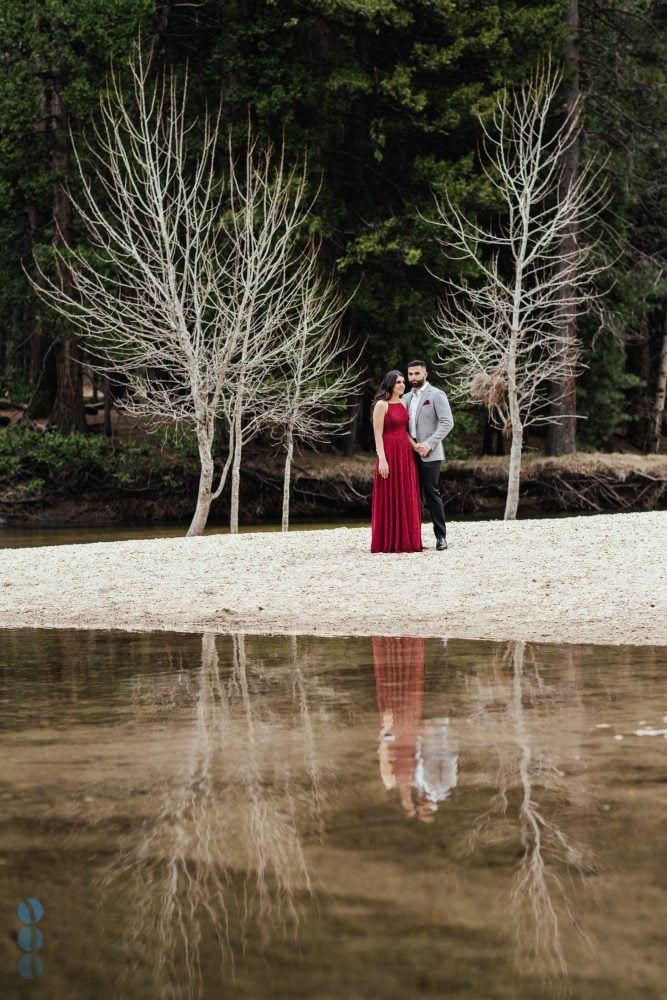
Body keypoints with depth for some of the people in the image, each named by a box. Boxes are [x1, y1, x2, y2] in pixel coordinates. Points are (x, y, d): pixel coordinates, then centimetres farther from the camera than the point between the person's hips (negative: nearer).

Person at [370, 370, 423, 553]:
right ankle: (389, 542, 2)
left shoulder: (403, 404, 13)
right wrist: (382, 459, -18)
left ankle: (406, 540, 13)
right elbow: (378, 435, -11)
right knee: (390, 498, -3)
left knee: (407, 498, 7)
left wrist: (414, 445, -1)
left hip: (406, 455, 7)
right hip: (389, 454, -7)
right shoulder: (381, 405, -7)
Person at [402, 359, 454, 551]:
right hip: (410, 453, 6)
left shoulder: (436, 395, -3)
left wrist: (428, 444, -17)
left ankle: (441, 536, -2)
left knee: (432, 493, -7)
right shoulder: (407, 398, 16)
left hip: (428, 454, -6)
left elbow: (447, 422, -10)